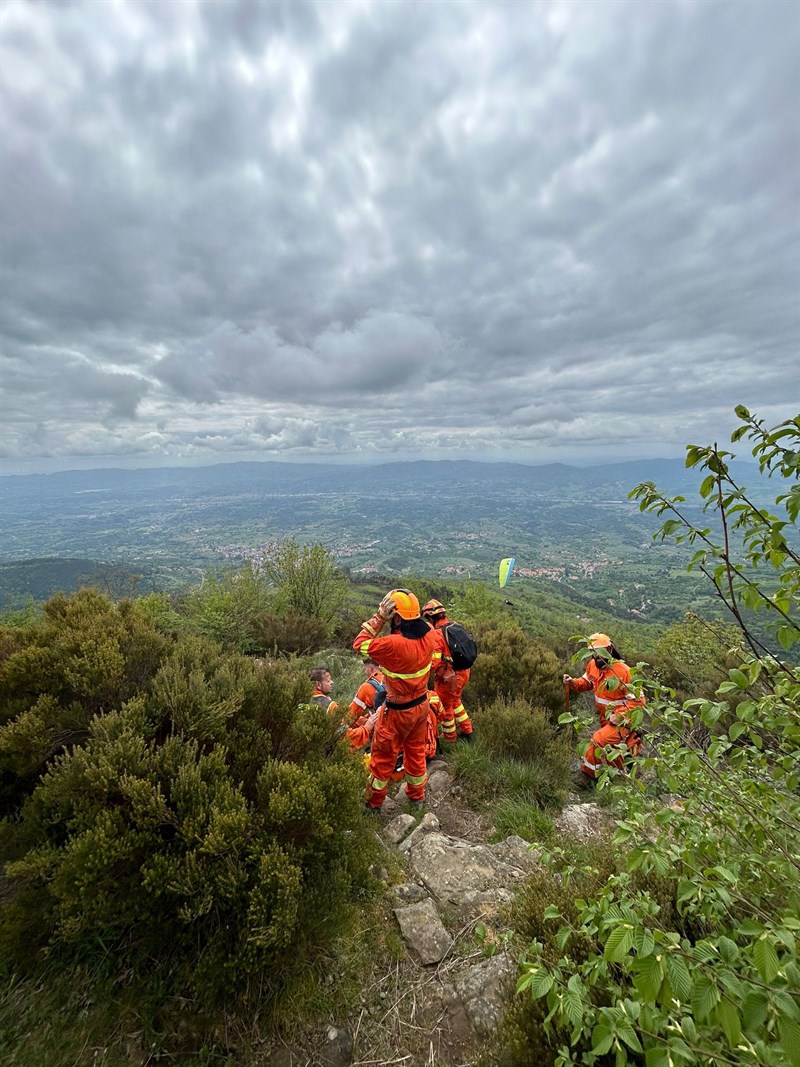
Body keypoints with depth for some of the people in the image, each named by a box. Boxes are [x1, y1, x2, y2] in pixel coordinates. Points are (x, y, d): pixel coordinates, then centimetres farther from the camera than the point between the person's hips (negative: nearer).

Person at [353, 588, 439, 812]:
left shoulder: (393, 644, -36)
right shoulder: (429, 635, -17)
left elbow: (359, 644, -22)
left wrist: (379, 617, -25)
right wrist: (414, 615, -5)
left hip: (398, 711, -6)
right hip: (422, 704, 6)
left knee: (383, 757, 17)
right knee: (416, 751, 26)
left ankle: (373, 802, 37)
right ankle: (417, 796, 45)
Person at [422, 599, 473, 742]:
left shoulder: (436, 635, -25)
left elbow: (433, 664, -25)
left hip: (449, 678, -7)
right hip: (463, 673, 7)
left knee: (445, 706, 17)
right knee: (455, 701, 30)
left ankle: (450, 737, 36)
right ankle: (467, 731, 41)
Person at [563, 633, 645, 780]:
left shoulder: (623, 671, -28)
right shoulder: (593, 665, -7)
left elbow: (638, 700, -25)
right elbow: (586, 682, 10)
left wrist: (618, 716, -31)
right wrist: (573, 682, -12)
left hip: (622, 721, -8)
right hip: (605, 720, 8)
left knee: (599, 740, -19)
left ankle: (587, 774, 1)